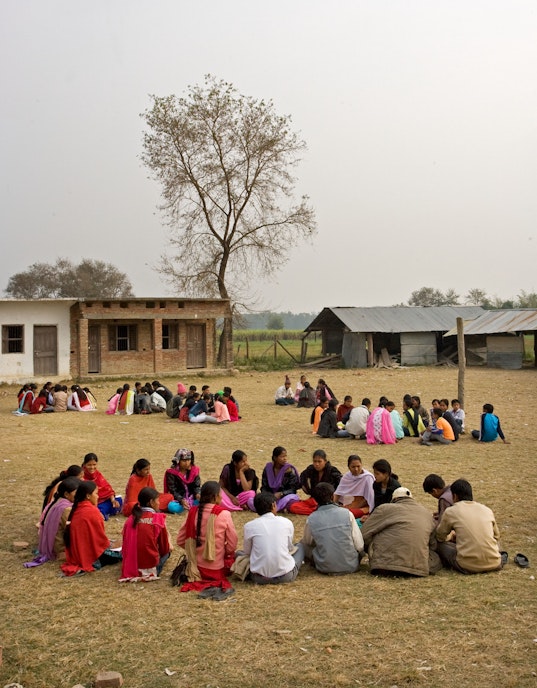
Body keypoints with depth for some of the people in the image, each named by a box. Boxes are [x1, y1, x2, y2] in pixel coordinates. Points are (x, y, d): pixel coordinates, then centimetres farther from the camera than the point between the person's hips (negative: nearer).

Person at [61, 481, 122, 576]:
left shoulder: (76, 509, 5)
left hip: (75, 554, 8)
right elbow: (100, 536, -12)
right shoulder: (92, 511, -18)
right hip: (90, 554, -8)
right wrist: (107, 544, 8)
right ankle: (93, 563, -7)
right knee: (120, 555, 4)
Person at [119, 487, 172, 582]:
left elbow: (125, 543, 8)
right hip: (150, 566, -4)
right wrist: (169, 548, 24)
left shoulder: (130, 519, 1)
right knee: (167, 551, 26)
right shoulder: (158, 519, -9)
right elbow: (164, 548, 1)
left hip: (129, 566, 4)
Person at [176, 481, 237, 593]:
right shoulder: (224, 514, -14)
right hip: (217, 570, -4)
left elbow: (180, 540, 2)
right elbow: (232, 545, -9)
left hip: (197, 567, 4)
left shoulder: (193, 512, -4)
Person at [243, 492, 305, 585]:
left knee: (239, 553, 26)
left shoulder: (249, 526, 0)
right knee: (300, 546, 26)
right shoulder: (286, 522, 2)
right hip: (286, 576, 0)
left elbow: (247, 552, 12)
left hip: (259, 578, 0)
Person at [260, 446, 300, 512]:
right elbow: (264, 487, 8)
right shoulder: (268, 468, 3)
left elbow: (293, 489, -6)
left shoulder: (289, 469, -5)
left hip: (284, 496, -3)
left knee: (291, 499, -38)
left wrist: (280, 494, -22)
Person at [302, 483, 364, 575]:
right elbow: (359, 546, -6)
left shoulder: (311, 519, -8)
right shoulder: (347, 514, -9)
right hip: (350, 567, -1)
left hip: (324, 568, 1)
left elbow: (307, 543, 9)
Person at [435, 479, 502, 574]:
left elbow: (440, 537, 15)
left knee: (441, 545, 18)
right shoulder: (487, 510, 10)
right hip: (494, 564, 4)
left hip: (468, 566, -4)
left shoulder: (450, 511, 0)